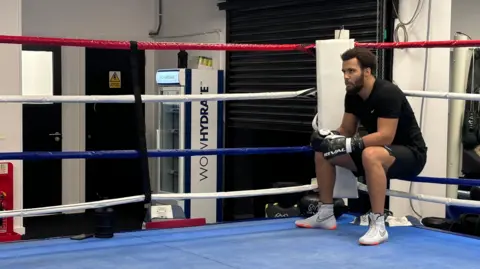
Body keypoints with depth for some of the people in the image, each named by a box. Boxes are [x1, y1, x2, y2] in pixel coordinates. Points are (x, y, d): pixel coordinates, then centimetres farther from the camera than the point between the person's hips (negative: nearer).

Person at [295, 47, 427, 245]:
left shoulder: (387, 93, -24)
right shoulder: (352, 95, 0)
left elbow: (385, 137, -32)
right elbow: (346, 131, 6)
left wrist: (349, 145, -37)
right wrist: (328, 137, -16)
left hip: (410, 155, -8)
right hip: (378, 151, 9)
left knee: (370, 155, -41)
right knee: (322, 151, 1)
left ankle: (378, 226, -35)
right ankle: (325, 214, 9)